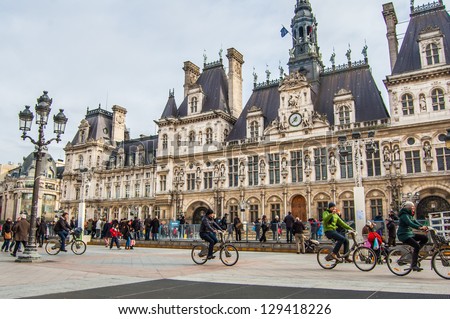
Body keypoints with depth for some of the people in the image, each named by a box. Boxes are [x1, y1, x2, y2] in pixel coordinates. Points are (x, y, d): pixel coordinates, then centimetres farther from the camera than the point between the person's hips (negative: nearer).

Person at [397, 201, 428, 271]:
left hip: (410, 233, 10)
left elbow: (415, 222, 8)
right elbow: (410, 223, -31)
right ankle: (414, 265, -18)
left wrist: (424, 227, -7)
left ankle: (415, 252, 5)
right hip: (403, 235, -9)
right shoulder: (404, 215, -16)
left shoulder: (410, 215, 16)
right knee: (417, 246, -23)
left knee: (425, 238, -1)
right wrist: (420, 227, -43)